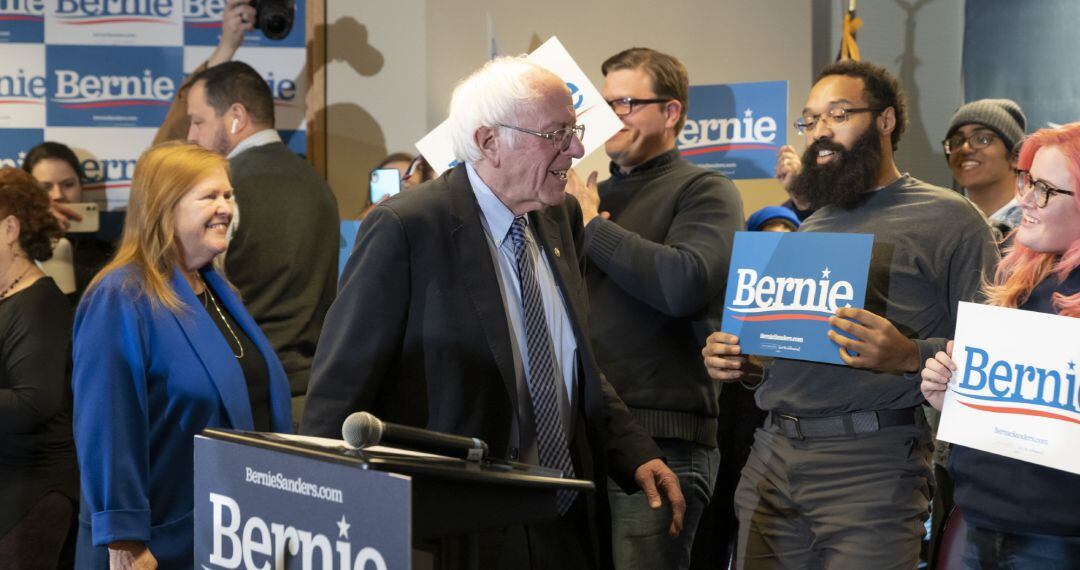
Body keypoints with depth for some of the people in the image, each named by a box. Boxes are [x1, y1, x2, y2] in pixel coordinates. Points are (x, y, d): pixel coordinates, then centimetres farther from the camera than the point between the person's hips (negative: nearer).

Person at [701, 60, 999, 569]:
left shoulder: (946, 217, -1)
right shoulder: (809, 229, 22)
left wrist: (908, 356, -25)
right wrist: (737, 364, 7)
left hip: (872, 462, -6)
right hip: (770, 454, 6)